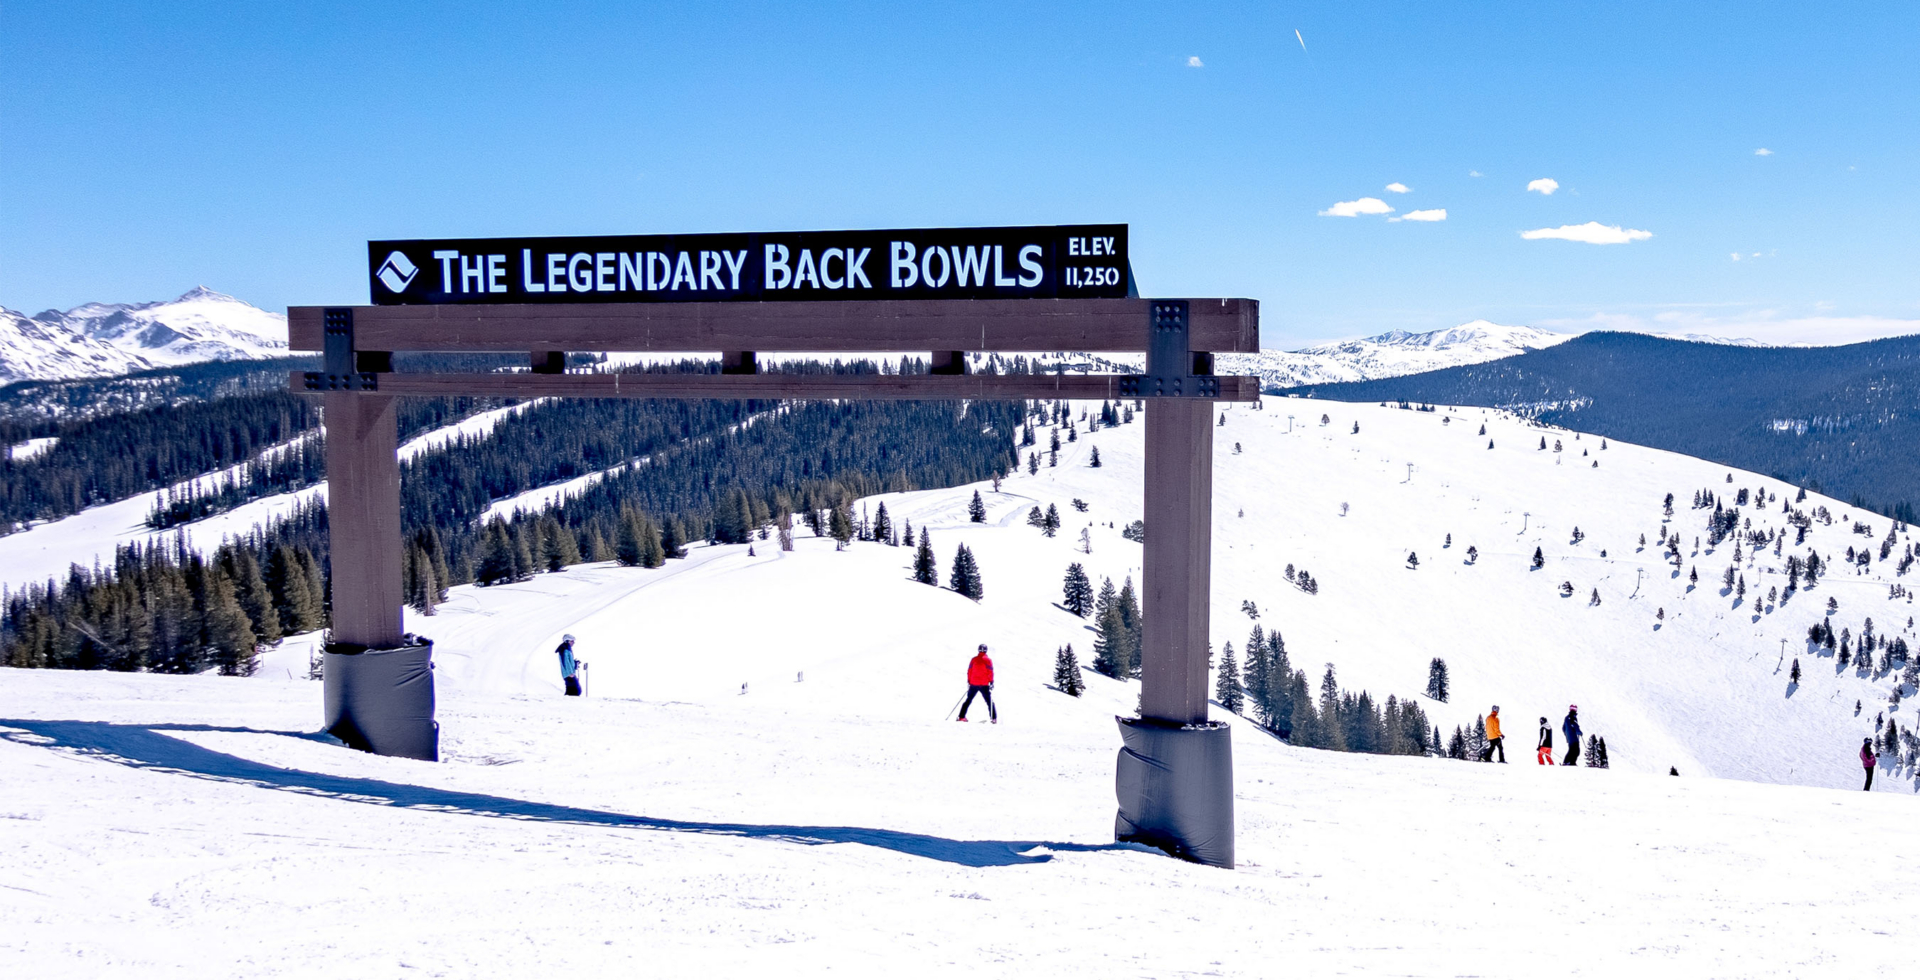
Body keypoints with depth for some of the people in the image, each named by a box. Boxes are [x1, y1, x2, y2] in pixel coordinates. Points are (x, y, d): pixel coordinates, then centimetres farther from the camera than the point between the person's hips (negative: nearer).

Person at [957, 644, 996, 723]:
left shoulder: (973, 659, 4)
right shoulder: (988, 660, -6)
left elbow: (969, 671, 6)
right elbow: (990, 672, -9)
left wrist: (968, 682, 14)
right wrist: (991, 682, -4)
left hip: (973, 684, 3)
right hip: (984, 685, -3)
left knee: (968, 700, 13)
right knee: (989, 701, 5)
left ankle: (961, 716, 8)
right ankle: (993, 718, -3)